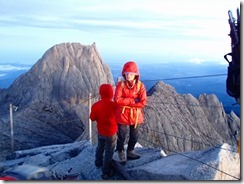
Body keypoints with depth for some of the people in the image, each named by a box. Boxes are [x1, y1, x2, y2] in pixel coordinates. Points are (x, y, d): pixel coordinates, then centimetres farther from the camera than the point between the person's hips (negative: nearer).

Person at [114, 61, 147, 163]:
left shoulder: (140, 85, -9)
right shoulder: (121, 85, -11)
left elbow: (143, 102, -16)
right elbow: (117, 100, -21)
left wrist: (126, 102, -19)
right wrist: (133, 100, -21)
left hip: (135, 115, 2)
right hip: (122, 114, -2)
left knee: (134, 136, 16)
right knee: (122, 135, 10)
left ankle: (130, 151, 39)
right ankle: (121, 153, 33)